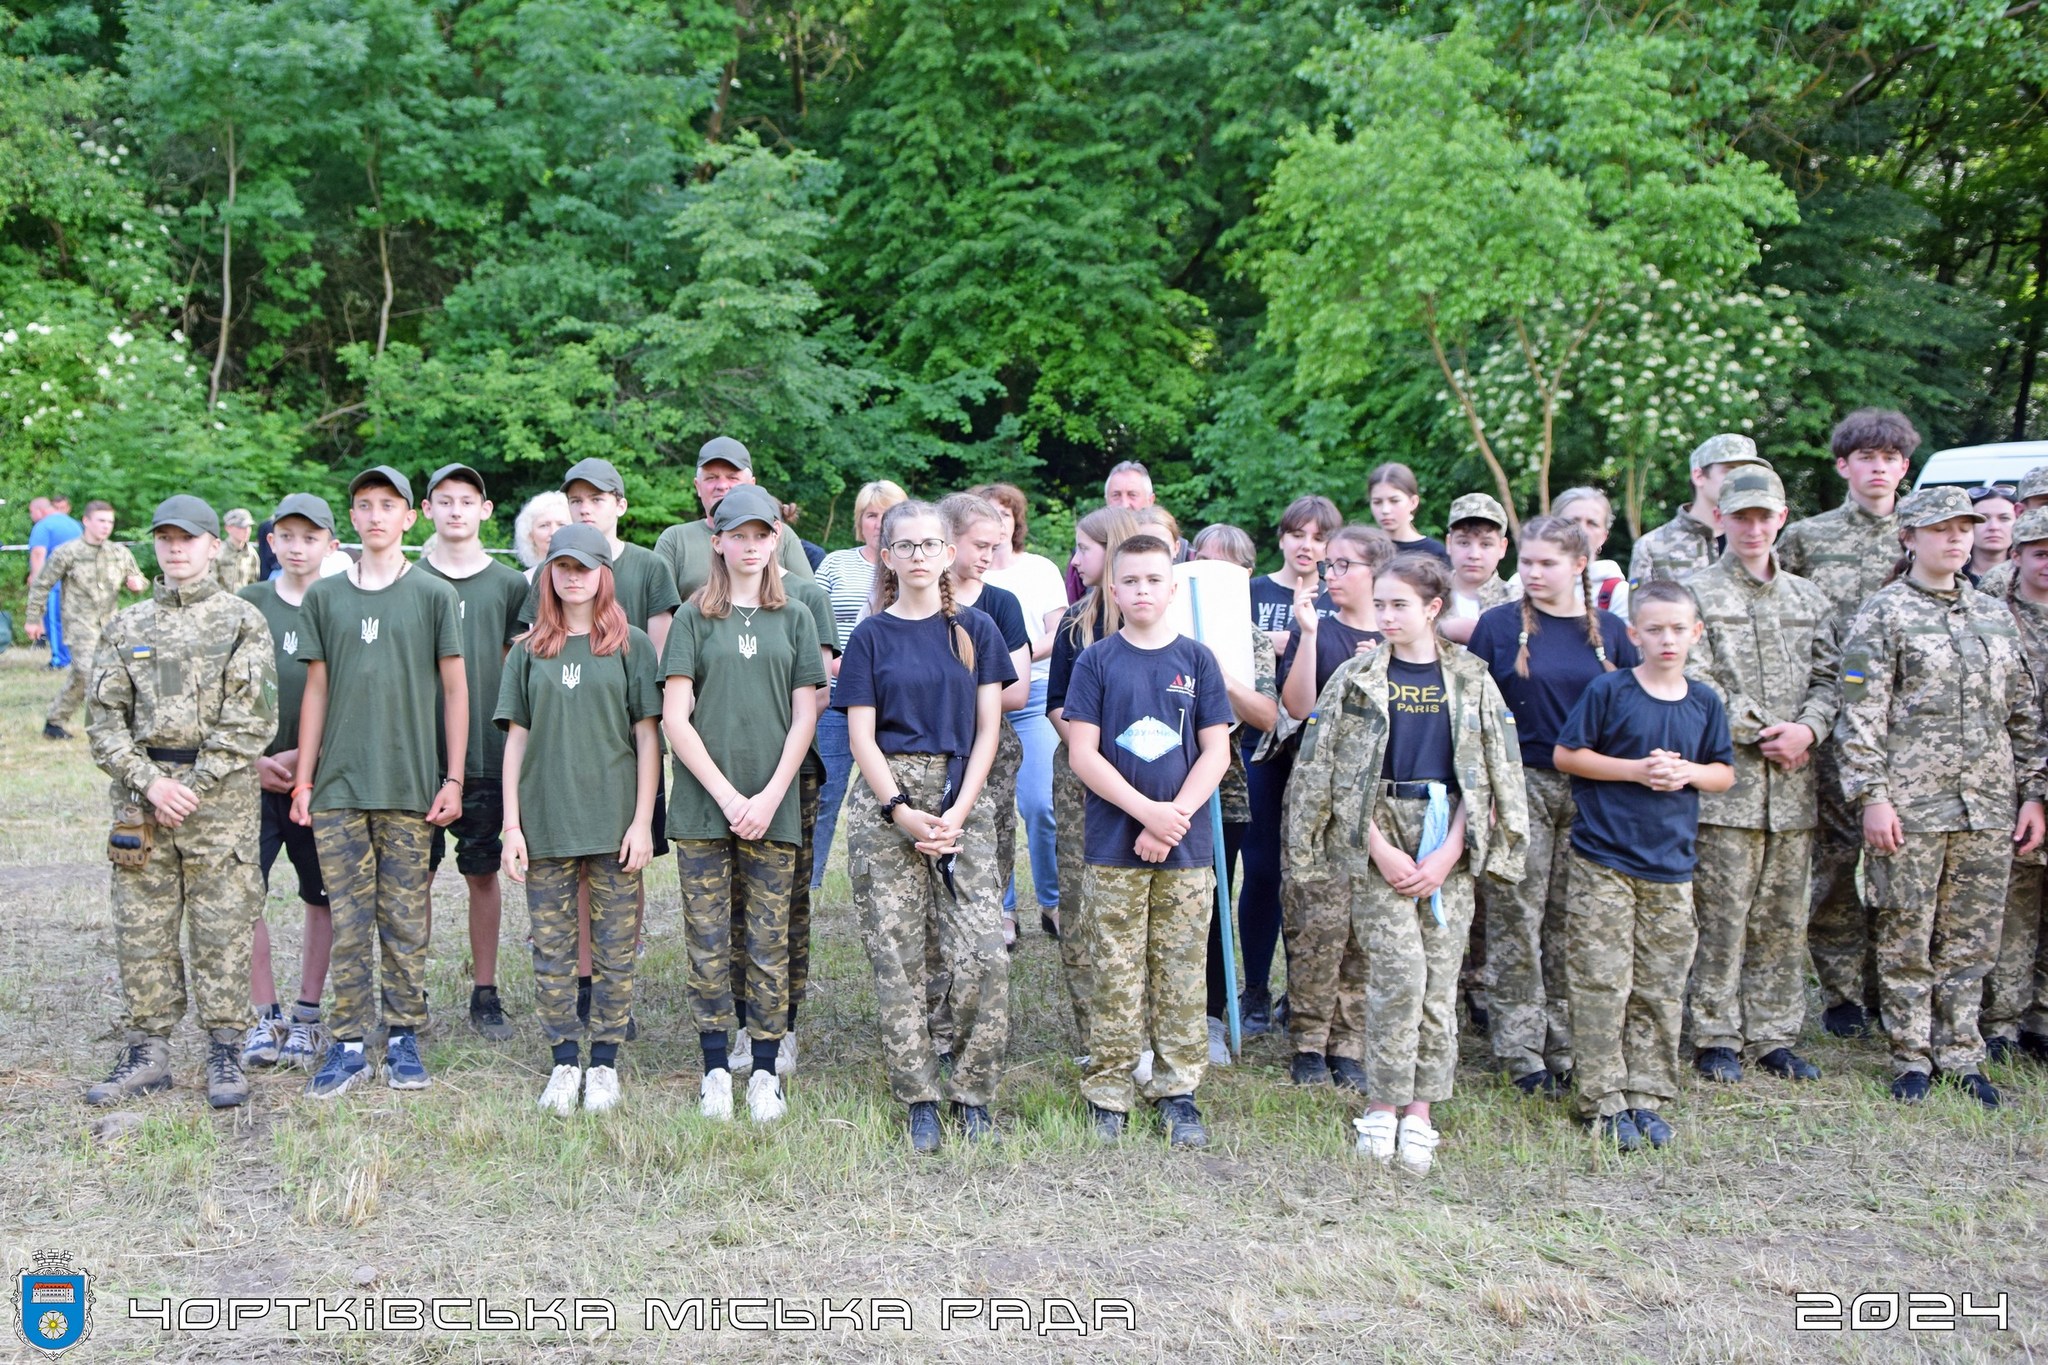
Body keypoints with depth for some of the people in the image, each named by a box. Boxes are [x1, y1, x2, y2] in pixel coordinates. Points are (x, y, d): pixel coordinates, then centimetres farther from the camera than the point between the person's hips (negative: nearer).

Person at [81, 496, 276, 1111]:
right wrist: (150, 782, -8)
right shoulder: (127, 627, 12)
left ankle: (225, 1053, 9)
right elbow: (104, 717, 7)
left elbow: (251, 720, -5)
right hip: (140, 793, 3)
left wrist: (196, 784, -12)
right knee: (141, 931, 6)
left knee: (222, 931, 1)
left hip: (221, 799, -3)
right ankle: (147, 1052, 17)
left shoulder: (243, 622, 2)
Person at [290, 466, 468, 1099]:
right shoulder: (324, 596, 9)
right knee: (348, 921, 5)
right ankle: (348, 1045, 12)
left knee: (405, 921, 4)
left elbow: (455, 689, 3)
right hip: (338, 786, 2)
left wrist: (454, 779, -1)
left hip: (410, 786, -2)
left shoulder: (434, 594, 2)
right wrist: (303, 779, 8)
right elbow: (316, 690, 12)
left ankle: (405, 1038, 14)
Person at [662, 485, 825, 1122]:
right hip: (703, 806, -1)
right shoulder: (694, 618, 5)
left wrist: (770, 796, -6)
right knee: (709, 943, 3)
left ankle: (765, 1072, 12)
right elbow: (675, 719, -1)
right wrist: (727, 794, -9)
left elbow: (804, 717, 5)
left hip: (773, 806, 1)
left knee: (769, 944, 3)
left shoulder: (794, 618, 10)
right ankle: (716, 1069, 15)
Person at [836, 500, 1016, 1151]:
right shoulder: (871, 635, 7)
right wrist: (902, 810, -11)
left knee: (983, 955, -9)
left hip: (963, 800, 1)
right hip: (885, 802, 0)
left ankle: (973, 1093, 8)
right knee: (897, 957, 0)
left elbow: (987, 730, 5)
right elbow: (861, 736, 2)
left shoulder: (974, 629, 9)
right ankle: (919, 1100, 11)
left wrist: (957, 813, -7)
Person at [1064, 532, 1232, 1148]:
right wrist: (1146, 811, -13)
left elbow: (1216, 752, 3)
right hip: (1114, 846, -1)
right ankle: (1108, 1095, 12)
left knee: (1181, 975, 6)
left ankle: (1177, 1092, 16)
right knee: (1115, 977, 3)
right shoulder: (1097, 661, 2)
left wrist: (1174, 817, -9)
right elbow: (1083, 755, -3)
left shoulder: (1197, 660, 6)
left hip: (1187, 847, 1)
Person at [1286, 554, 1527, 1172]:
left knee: (1439, 981, 1)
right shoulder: (1356, 679, 3)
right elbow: (1334, 776, -2)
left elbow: (1489, 778, 5)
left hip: (1448, 845, 2)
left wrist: (1448, 854, -6)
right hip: (1375, 841, -2)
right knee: (1399, 974, -12)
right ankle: (1380, 1110, 2)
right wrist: (1381, 851, -10)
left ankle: (1418, 1114, 12)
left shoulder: (1472, 682, 7)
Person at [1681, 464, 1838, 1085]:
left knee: (1783, 917, 10)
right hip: (1725, 782, -5)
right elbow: (1697, 684, -9)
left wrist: (1807, 729, -8)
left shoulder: (1808, 598, 16)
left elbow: (1829, 677, 11)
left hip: (1794, 784, 5)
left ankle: (1773, 1035, 20)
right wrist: (1762, 734, -11)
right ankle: (1716, 1039, 9)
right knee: (1721, 914, -2)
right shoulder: (1697, 593, 0)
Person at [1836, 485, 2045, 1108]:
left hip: (1989, 806, 5)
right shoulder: (1883, 614, -2)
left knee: (1971, 940, 9)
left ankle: (1961, 1056, 20)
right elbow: (1860, 717, -7)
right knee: (1907, 938, 3)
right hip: (1910, 805, -5)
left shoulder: (1995, 614, 13)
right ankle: (1912, 1057, 15)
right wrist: (1872, 796, -14)